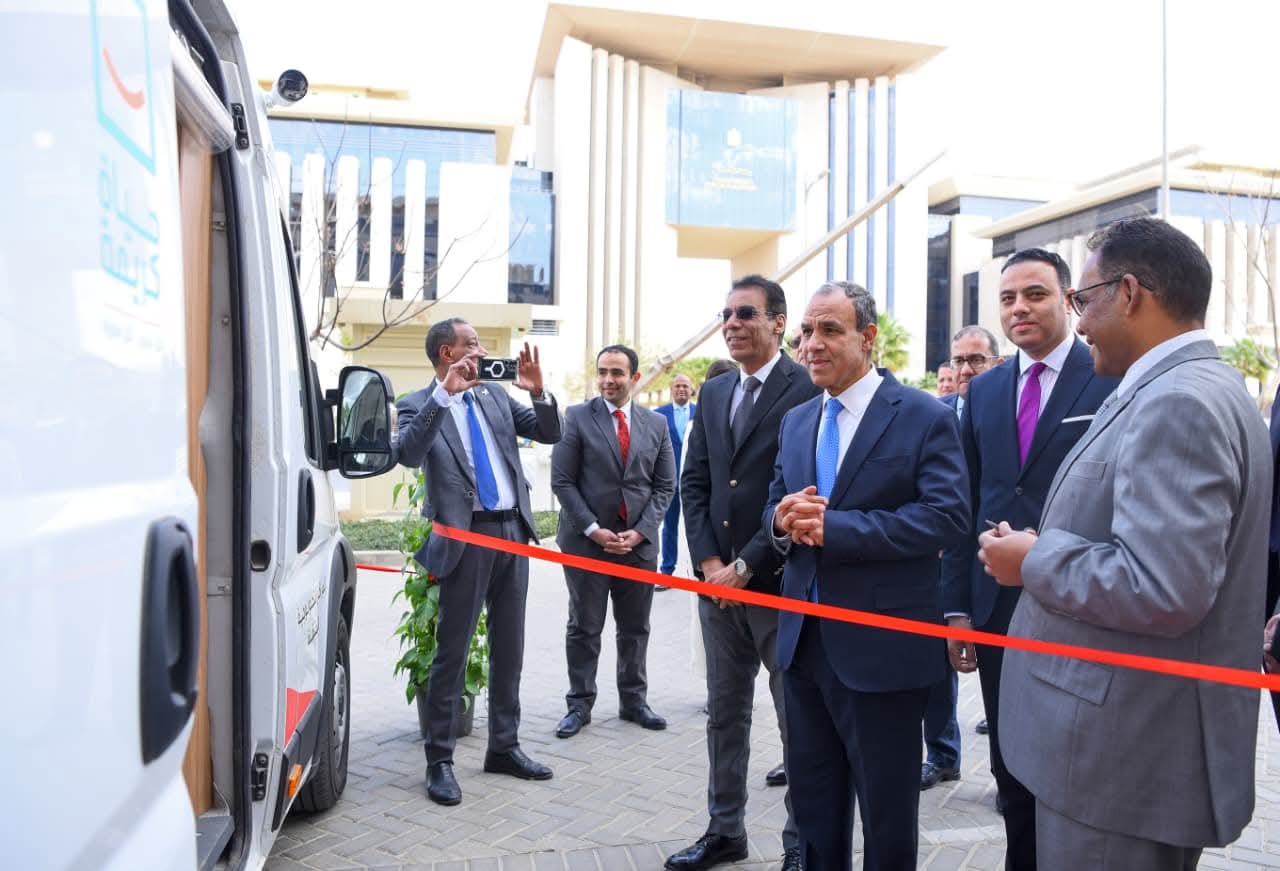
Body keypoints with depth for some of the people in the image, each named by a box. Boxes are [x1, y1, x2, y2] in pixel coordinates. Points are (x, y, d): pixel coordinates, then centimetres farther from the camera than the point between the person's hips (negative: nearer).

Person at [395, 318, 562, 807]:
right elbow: (409, 455, -23)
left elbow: (550, 435, 10)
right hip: (466, 537, -6)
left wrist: (538, 392, -6)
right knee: (452, 653, 2)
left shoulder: (496, 397, 12)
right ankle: (440, 761, 15)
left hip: (513, 530, 6)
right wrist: (443, 395, -25)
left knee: (509, 650, 14)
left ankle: (504, 747, 28)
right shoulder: (419, 405, -4)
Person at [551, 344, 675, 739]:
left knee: (635, 628, 12)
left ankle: (634, 700, 26)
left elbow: (664, 485, 6)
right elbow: (562, 482, -5)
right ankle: (580, 704, 18)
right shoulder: (577, 418, -2)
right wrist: (594, 530, -12)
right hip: (587, 540, -2)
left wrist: (640, 531, -6)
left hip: (639, 542, 3)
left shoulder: (656, 423, 6)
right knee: (584, 628, 7)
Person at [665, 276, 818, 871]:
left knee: (798, 719, 6)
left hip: (780, 581, -6)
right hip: (717, 578, 7)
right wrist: (708, 561, -2)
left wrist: (747, 565, -15)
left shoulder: (806, 390, -9)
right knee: (724, 712, 16)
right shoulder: (713, 393, 12)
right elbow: (694, 482, 10)